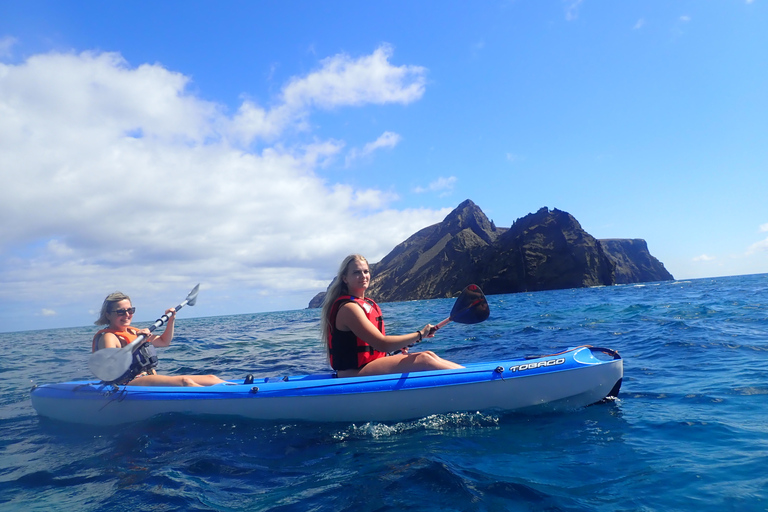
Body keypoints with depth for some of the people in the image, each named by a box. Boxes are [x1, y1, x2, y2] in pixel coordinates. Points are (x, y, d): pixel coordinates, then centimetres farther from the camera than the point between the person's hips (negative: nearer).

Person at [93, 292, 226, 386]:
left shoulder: (133, 332, 20)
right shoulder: (108, 337, -5)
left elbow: (164, 342, 33)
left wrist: (171, 320, 21)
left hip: (151, 378, 9)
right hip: (130, 384, -9)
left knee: (211, 378, -8)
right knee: (184, 382, -34)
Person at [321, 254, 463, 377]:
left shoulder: (368, 303, 13)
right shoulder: (349, 308, -17)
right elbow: (382, 344, -21)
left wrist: (397, 346, 0)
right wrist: (419, 335, -15)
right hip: (353, 373, -9)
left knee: (428, 355, -3)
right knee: (423, 360, -17)